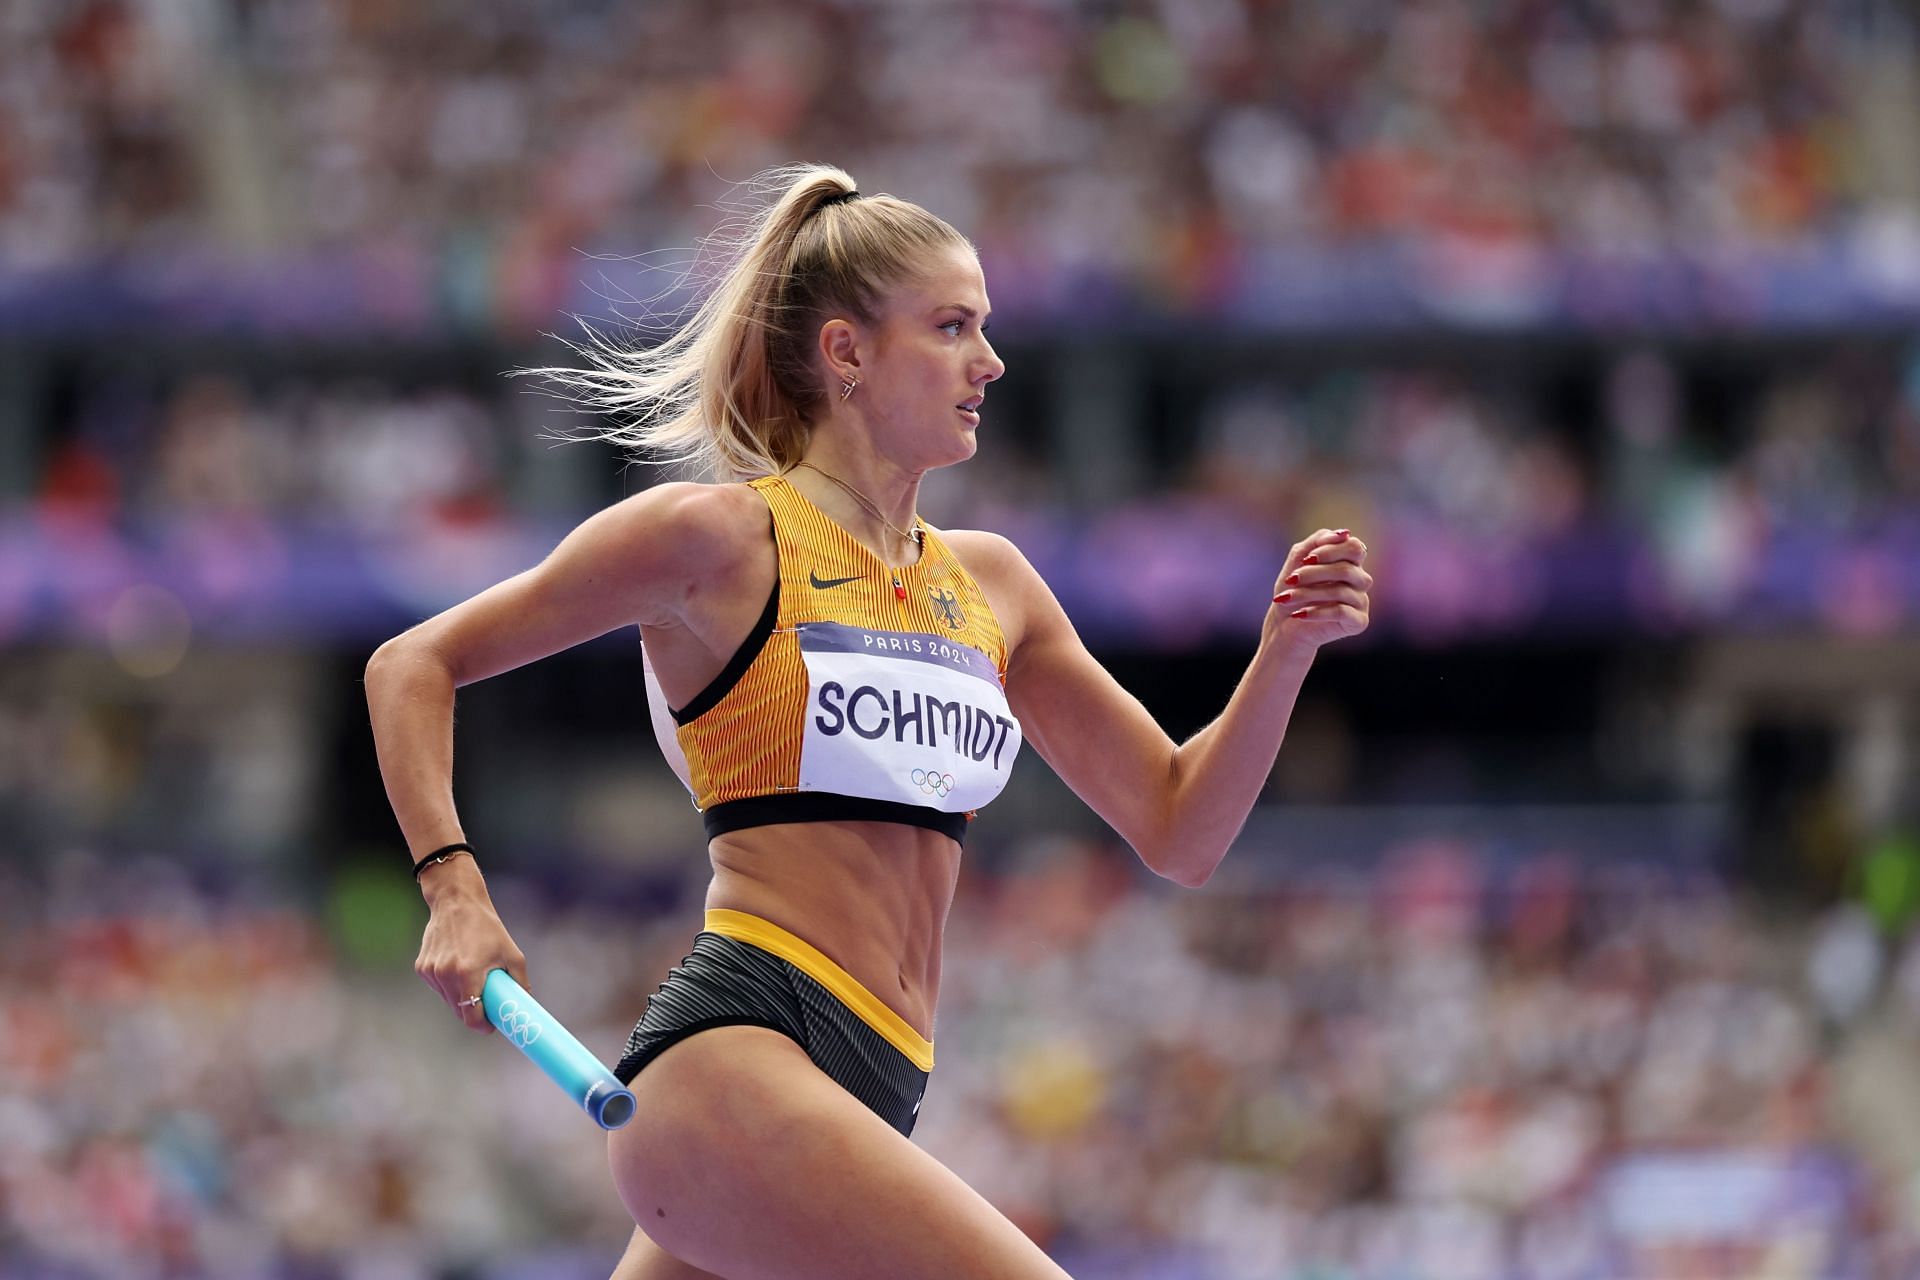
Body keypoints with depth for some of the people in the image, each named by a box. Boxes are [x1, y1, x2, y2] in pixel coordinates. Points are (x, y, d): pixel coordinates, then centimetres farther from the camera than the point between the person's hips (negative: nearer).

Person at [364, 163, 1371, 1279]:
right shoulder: (718, 539, 0)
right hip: (735, 1050, -8)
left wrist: (1288, 649, 5)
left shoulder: (989, 583, 20)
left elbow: (1180, 832, 21)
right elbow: (414, 666, 5)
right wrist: (455, 889, -9)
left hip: (867, 1091, 8)